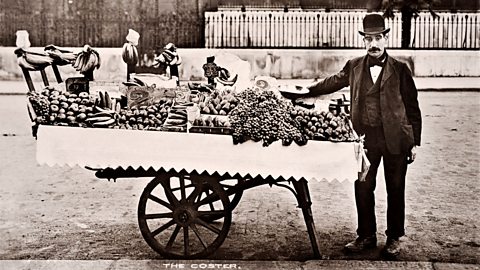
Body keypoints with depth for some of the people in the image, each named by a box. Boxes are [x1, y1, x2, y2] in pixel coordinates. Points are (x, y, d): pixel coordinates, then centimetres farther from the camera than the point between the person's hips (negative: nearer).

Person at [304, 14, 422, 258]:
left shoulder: (400, 69, 0)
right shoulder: (354, 67, 5)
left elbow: (412, 106, 2)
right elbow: (331, 82, 21)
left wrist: (415, 142, -1)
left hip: (395, 139, -2)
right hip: (365, 138, 2)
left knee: (395, 189, 8)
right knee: (363, 188, 7)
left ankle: (394, 238, 25)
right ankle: (366, 236, 24)